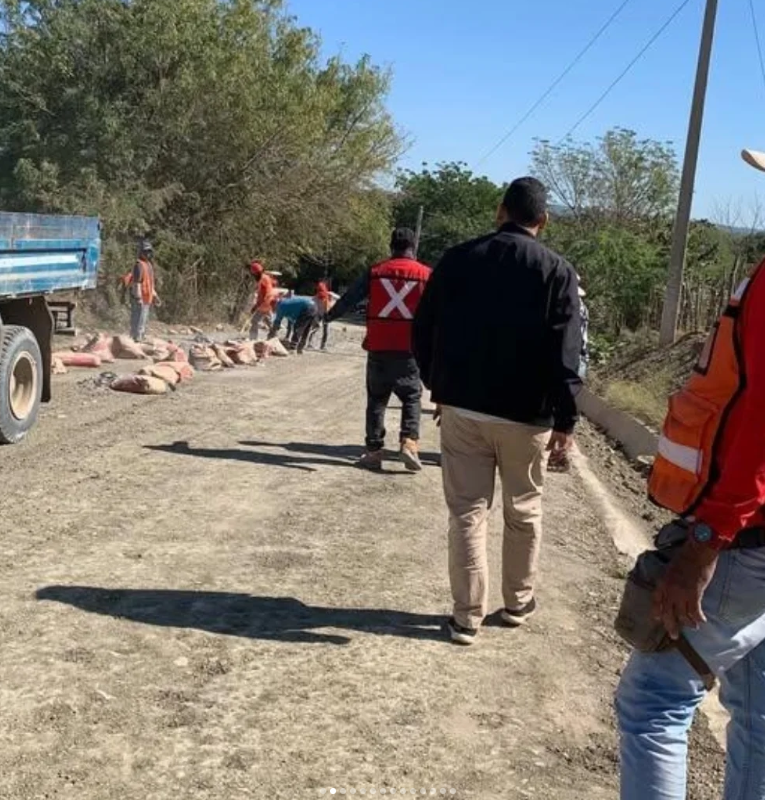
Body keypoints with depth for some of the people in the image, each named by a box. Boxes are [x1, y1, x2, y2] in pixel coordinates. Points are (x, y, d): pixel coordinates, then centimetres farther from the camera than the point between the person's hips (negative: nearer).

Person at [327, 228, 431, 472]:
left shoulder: (375, 272, 5)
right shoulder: (425, 274, 0)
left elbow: (349, 299, 10)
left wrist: (328, 316, 25)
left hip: (378, 348, 1)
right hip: (409, 348, -1)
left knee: (377, 399, 11)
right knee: (412, 397, 10)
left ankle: (374, 451, 9)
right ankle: (409, 442, -8)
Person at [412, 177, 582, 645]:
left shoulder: (458, 259, 3)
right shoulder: (557, 271, -4)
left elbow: (423, 330, 6)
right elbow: (567, 352, -12)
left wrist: (438, 387, 18)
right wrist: (565, 419, -8)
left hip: (460, 407, 1)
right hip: (526, 415, -1)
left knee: (467, 512, 7)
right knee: (524, 511, 16)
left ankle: (468, 616, 9)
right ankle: (519, 603, 28)